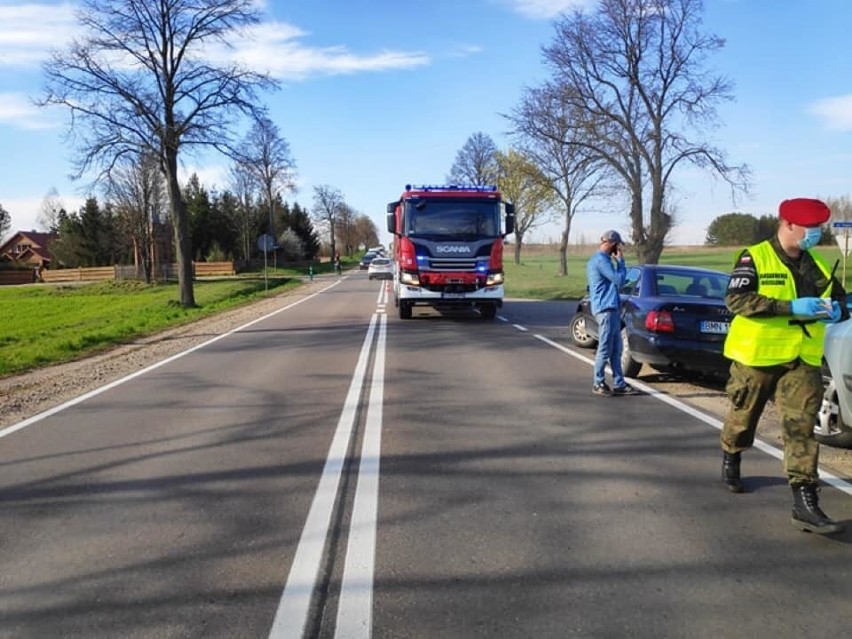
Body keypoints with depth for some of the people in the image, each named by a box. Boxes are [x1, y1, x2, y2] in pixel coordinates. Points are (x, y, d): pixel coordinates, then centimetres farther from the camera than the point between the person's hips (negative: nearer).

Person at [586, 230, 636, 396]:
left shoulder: (596, 259, 19)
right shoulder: (601, 260, -15)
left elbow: (613, 280, 23)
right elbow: (619, 279, -17)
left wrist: (616, 261, 12)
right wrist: (620, 261, -5)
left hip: (610, 308, 11)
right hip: (606, 309, -11)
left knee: (616, 349, 11)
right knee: (605, 349, -3)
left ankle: (619, 384, 14)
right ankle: (599, 384, 5)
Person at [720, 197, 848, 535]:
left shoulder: (817, 265, 10)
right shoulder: (754, 258, -8)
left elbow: (840, 299, 20)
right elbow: (736, 298, -22)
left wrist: (836, 310, -6)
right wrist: (792, 307, -27)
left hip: (802, 360, 4)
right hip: (757, 355, -4)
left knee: (801, 426, -6)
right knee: (743, 416, 13)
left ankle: (805, 503, -7)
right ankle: (730, 463, 42)